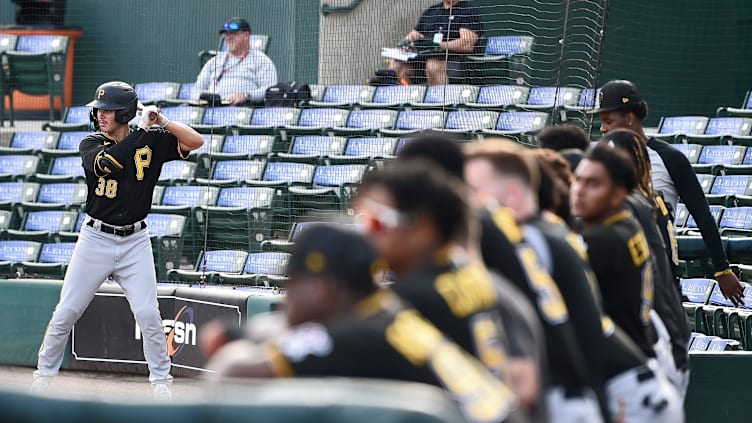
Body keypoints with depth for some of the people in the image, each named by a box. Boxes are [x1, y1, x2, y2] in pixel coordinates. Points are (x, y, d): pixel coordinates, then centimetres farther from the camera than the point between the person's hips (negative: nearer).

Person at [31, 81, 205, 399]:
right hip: (95, 239, 0)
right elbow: (106, 162, -24)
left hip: (134, 242, 0)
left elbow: (196, 142, -7)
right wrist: (142, 129, -23)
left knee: (148, 314, -7)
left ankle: (161, 382, 8)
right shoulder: (91, 144, -2)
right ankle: (43, 376, 14)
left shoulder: (153, 141, 0)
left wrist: (163, 122, -19)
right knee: (66, 313, 0)